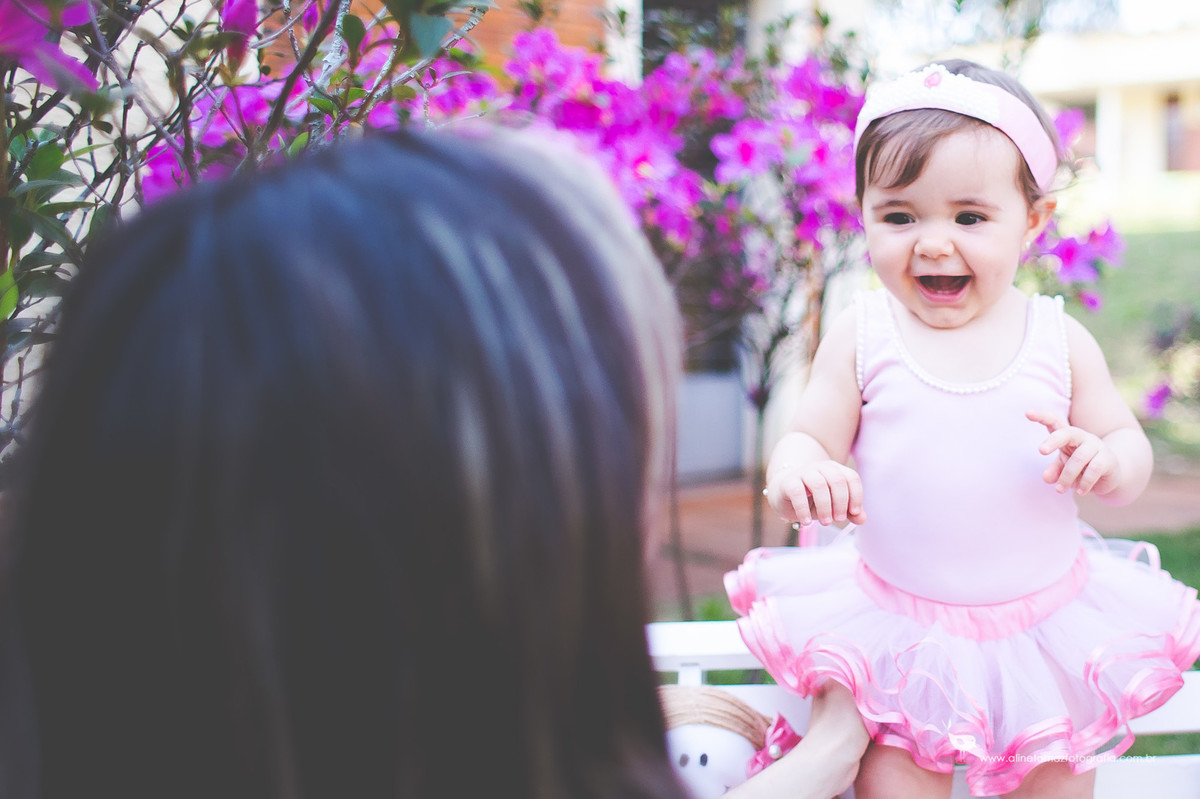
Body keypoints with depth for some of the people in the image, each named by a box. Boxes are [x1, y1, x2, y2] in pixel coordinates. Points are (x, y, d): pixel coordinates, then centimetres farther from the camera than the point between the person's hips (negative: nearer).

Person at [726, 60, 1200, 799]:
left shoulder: (1059, 340, -5)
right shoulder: (861, 337, -7)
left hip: (1045, 624, 1)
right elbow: (809, 438, -6)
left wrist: (1102, 460, -23)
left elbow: (1132, 452, 1)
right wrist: (796, 471, -30)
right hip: (896, 636, -1)